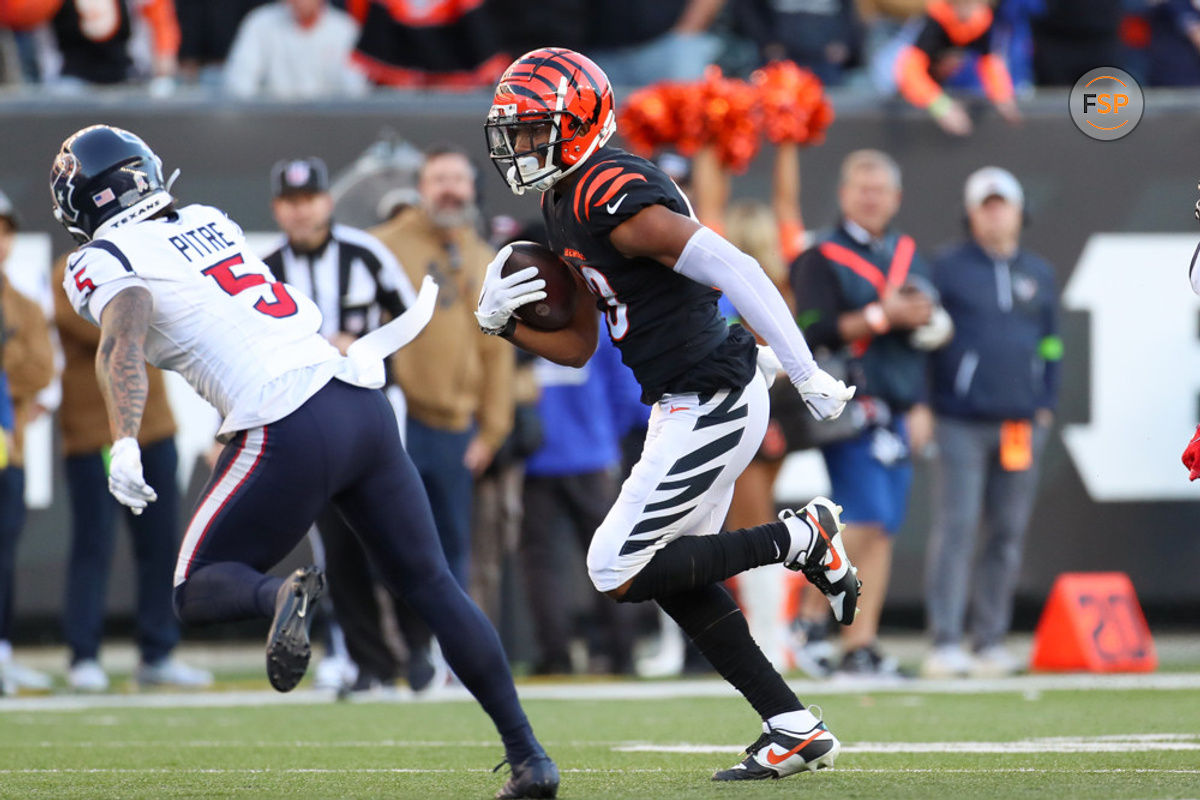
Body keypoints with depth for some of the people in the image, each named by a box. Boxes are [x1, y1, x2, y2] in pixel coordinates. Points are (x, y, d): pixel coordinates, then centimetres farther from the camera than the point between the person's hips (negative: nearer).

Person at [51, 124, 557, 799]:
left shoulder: (101, 262, -1)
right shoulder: (210, 221, 19)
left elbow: (124, 343, -18)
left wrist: (125, 443, -27)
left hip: (288, 433, -6)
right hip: (361, 405, 6)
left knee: (198, 593, 9)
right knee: (431, 585, 13)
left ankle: (281, 595, -24)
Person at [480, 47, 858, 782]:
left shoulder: (613, 199, -20)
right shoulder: (566, 208, 12)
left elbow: (734, 268, -25)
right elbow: (578, 347, 18)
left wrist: (808, 375, -26)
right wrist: (504, 323, 0)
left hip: (712, 407, -10)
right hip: (689, 407, 10)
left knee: (618, 573, -7)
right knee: (677, 579, 13)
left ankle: (803, 540, 0)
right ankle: (796, 730, 16)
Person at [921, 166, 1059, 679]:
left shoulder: (1038, 275, 15)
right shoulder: (947, 269, 4)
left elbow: (1050, 344, 21)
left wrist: (1045, 405, 11)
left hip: (1021, 424, 4)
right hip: (961, 424, -4)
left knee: (1007, 536, 5)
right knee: (955, 530, -10)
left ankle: (990, 642, 10)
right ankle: (945, 643, -11)